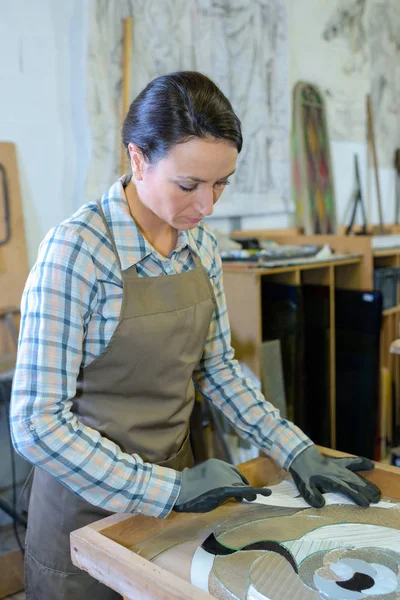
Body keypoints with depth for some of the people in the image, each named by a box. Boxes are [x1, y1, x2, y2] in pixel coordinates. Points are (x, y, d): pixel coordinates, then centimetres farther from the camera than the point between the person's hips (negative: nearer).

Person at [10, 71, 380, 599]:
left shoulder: (200, 242, -3)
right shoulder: (75, 249, -23)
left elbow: (216, 365, 5)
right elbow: (37, 423, -23)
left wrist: (295, 450, -3)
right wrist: (166, 488, -25)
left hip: (175, 478, 6)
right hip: (89, 504, -5)